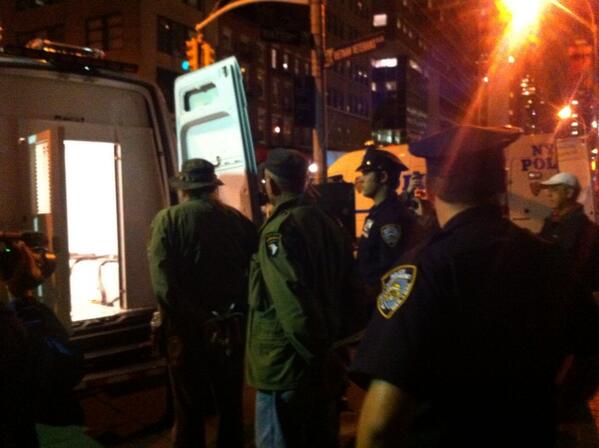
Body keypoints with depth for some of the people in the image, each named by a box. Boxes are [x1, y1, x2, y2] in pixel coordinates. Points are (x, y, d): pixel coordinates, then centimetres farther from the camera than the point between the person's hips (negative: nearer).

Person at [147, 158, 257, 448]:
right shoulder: (236, 219, 0)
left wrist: (196, 317, -18)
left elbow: (162, 280, -20)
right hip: (231, 325, 3)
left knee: (190, 408, 13)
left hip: (189, 326, -2)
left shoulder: (167, 219, -7)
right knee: (231, 404, 20)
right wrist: (241, 310, 3)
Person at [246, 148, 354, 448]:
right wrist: (330, 348, 13)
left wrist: (315, 354, -15)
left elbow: (292, 304, -24)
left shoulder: (279, 229, -16)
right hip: (326, 364, 8)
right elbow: (346, 289, 10)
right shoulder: (329, 225, 8)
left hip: (286, 364, -8)